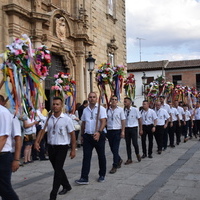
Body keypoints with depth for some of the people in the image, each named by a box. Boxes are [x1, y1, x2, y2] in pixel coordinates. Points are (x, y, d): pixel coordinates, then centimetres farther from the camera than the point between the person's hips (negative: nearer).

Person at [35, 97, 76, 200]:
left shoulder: (66, 119, -8)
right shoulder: (48, 119, 4)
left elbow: (72, 134, -4)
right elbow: (42, 130, 4)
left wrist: (73, 150, -6)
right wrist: (37, 141, -13)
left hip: (62, 147, -5)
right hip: (51, 147, 5)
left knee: (58, 170, -6)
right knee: (57, 169, 17)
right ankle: (66, 186, 39)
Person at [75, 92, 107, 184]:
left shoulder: (101, 108, -5)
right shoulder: (85, 110, 11)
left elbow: (103, 121, -16)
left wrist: (99, 132, -30)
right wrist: (82, 135, 16)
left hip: (98, 135, -3)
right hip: (87, 136, 4)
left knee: (101, 156, 9)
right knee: (86, 157, -1)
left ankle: (102, 175, 25)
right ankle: (84, 178, 0)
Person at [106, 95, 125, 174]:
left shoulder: (120, 109, -1)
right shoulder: (107, 110, 4)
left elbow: (123, 121, -1)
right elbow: (105, 120, 5)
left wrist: (123, 131, -8)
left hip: (117, 130, -3)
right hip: (109, 130, 3)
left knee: (115, 149, -5)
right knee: (112, 148, 13)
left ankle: (115, 166, 2)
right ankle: (119, 160, 37)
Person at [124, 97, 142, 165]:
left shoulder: (135, 110, -9)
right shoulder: (123, 110, -2)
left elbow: (139, 119, -2)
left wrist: (140, 129, -2)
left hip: (133, 128, -3)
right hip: (126, 128, 3)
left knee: (135, 143, -6)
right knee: (127, 144, 7)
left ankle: (137, 154, 26)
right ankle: (129, 159, 19)